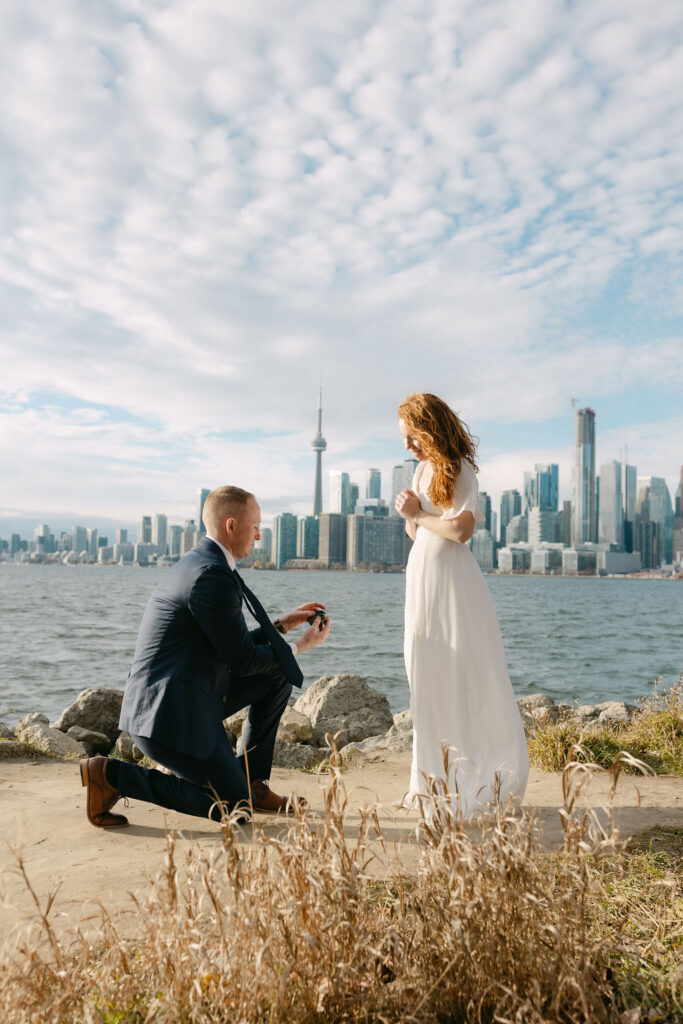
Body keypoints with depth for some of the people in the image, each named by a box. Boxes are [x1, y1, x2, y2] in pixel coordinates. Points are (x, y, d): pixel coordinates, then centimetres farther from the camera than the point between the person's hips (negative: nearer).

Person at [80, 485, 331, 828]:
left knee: (278, 674, 12)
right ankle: (113, 775, -2)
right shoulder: (213, 576, -21)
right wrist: (301, 646, -1)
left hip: (181, 699, 10)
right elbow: (242, 661, -15)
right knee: (236, 810, -3)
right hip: (173, 713, -10)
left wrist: (282, 624, 16)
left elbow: (231, 644, 19)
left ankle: (251, 781, 19)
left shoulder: (198, 563, 13)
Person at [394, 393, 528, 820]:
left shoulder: (461, 471, -9)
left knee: (464, 676, -2)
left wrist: (418, 514, -9)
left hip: (453, 580, -8)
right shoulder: (423, 470, 13)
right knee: (428, 678, 11)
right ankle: (438, 778, 22)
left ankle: (480, 780, 9)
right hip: (422, 575, 8)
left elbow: (461, 529, -22)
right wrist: (410, 516, -5)